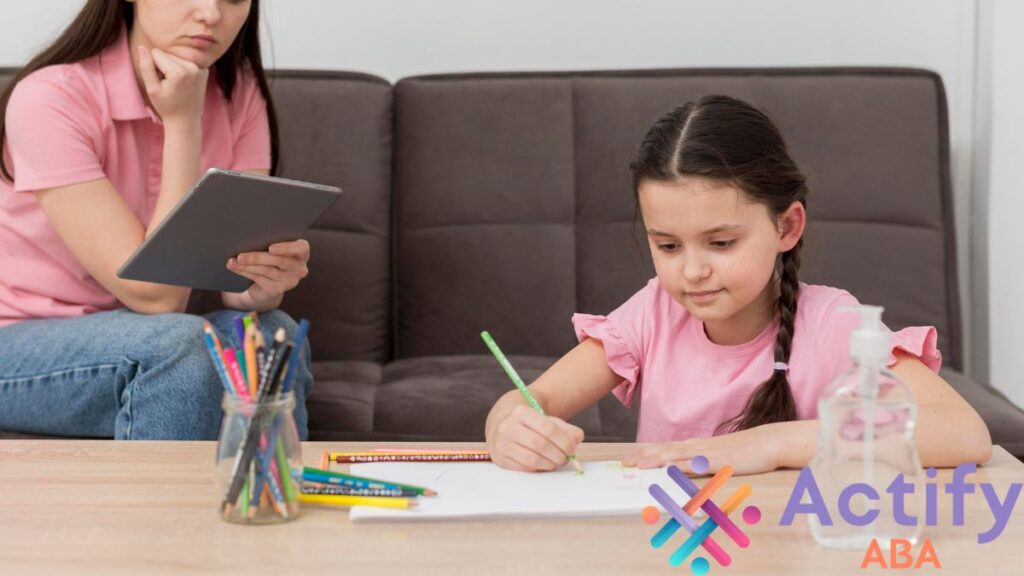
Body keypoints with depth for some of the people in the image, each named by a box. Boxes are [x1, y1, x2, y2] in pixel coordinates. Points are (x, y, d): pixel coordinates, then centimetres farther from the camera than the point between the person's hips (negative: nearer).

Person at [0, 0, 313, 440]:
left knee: (271, 336, -25)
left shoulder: (238, 95, -4)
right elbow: (155, 295, -24)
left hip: (141, 338, 5)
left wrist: (265, 284, -35)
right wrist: (183, 124, -23)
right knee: (179, 344, -32)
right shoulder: (52, 98, -21)